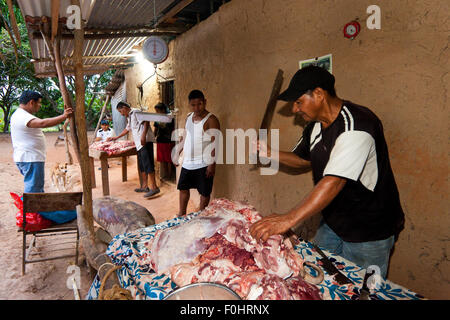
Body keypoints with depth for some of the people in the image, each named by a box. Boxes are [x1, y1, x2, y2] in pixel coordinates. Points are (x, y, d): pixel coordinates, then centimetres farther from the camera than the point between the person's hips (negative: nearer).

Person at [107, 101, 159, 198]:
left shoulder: (136, 112, -4)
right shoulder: (129, 117, 25)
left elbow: (146, 121, -17)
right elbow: (127, 129, 38)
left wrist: (143, 135, -27)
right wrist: (115, 138, 42)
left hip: (145, 141, -10)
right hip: (139, 143, 10)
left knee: (147, 164, -12)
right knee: (142, 166, 11)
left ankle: (154, 187, -11)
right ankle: (144, 186, 19)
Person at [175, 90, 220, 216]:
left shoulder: (211, 120, -14)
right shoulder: (188, 117, 9)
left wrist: (212, 164, -21)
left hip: (203, 164, -7)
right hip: (187, 162, 7)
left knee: (204, 192, 5)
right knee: (183, 187, 16)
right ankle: (182, 214, 33)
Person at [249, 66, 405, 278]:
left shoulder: (356, 125, -27)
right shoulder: (315, 125, 2)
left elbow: (335, 181, -37)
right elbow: (304, 159, 17)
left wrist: (287, 220, -43)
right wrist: (270, 154, -2)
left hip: (369, 232, -8)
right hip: (332, 223, 8)